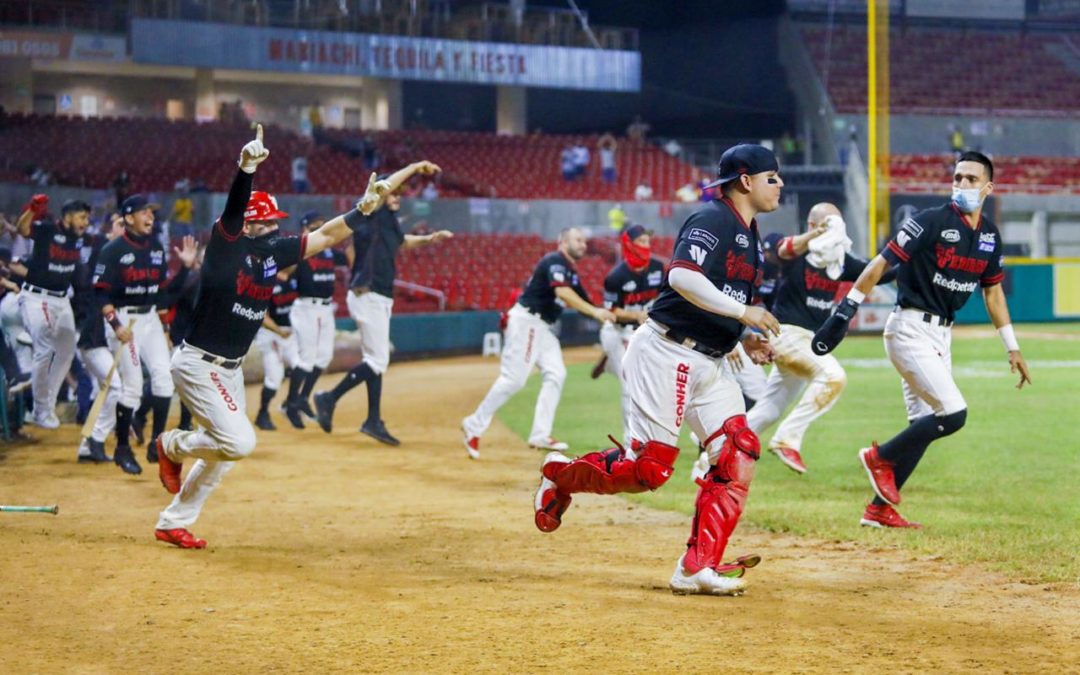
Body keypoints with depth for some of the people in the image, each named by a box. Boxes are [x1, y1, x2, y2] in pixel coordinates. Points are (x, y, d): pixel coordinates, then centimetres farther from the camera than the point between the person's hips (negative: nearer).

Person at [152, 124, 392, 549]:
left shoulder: (274, 252, 4)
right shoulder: (227, 244, -16)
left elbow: (325, 236, 6)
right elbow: (234, 208, -34)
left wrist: (364, 209, -5)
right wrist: (247, 168, -51)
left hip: (230, 368, 9)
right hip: (198, 364, -9)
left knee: (225, 451, 14)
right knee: (239, 442, -17)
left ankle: (174, 523, 26)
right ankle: (173, 446, 10)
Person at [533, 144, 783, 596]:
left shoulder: (749, 237, 18)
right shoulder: (713, 220, -11)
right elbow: (682, 276, -26)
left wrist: (746, 339, 8)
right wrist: (741, 311, -25)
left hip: (708, 363, 9)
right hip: (667, 353, -9)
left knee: (738, 453, -6)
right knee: (649, 465, -10)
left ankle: (698, 568, -7)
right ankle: (562, 475, 16)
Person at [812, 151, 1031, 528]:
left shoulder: (990, 236, 8)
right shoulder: (931, 222, -14)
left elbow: (993, 292, 19)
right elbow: (880, 264, -15)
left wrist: (1012, 348, 18)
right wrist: (843, 314, -21)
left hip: (941, 335, 8)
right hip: (911, 330, -8)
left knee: (924, 425, 9)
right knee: (953, 413, -17)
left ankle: (880, 509, 16)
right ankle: (881, 457, 3)